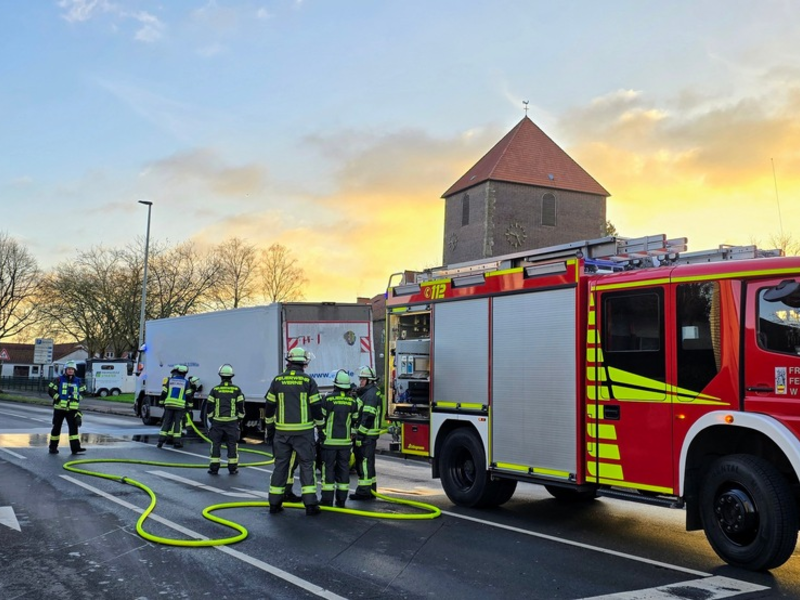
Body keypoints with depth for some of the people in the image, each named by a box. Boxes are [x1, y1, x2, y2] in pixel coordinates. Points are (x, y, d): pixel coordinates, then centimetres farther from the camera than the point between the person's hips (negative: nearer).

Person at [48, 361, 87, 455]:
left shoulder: (78, 381, 7)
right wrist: (57, 398, -11)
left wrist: (77, 398, 2)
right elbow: (50, 389, -4)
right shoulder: (59, 380, -2)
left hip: (72, 409, 2)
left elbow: (83, 391, 18)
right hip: (59, 408, -2)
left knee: (73, 427, -6)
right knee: (56, 427, 7)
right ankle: (53, 447, 18)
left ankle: (75, 448, -9)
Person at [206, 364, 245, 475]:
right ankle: (233, 468, 8)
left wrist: (211, 420, 14)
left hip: (217, 421, 0)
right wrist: (240, 420, 12)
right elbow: (241, 406, 2)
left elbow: (210, 407, 3)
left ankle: (214, 468, 7)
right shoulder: (237, 390, 1)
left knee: (215, 444, 6)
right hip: (232, 422, 0)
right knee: (232, 444, 5)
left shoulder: (215, 390, 1)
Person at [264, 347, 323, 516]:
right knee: (307, 465, 3)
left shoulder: (278, 380, 3)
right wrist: (320, 426, 9)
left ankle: (274, 503, 14)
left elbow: (269, 407, 8)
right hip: (304, 431, -2)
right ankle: (310, 504, -1)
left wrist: (269, 428, 19)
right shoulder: (308, 381, -5)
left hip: (282, 431, 2)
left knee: (280, 465, 10)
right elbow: (316, 407, -4)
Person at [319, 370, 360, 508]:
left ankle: (327, 499, 3)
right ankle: (341, 499, 10)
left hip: (330, 440, -3)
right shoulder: (353, 401, 2)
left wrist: (321, 436, 11)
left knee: (328, 467, 3)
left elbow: (322, 419, -2)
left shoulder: (328, 399, -8)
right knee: (343, 468, 8)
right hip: (346, 441, 3)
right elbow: (355, 421, 10)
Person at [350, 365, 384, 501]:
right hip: (369, 435, 11)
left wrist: (360, 435, -23)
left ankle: (364, 492, -5)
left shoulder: (370, 394, -15)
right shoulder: (373, 392, 19)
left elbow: (368, 417, -23)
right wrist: (359, 433, 24)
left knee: (364, 462, -8)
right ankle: (370, 490, 22)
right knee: (367, 462, 15)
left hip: (366, 435, -11)